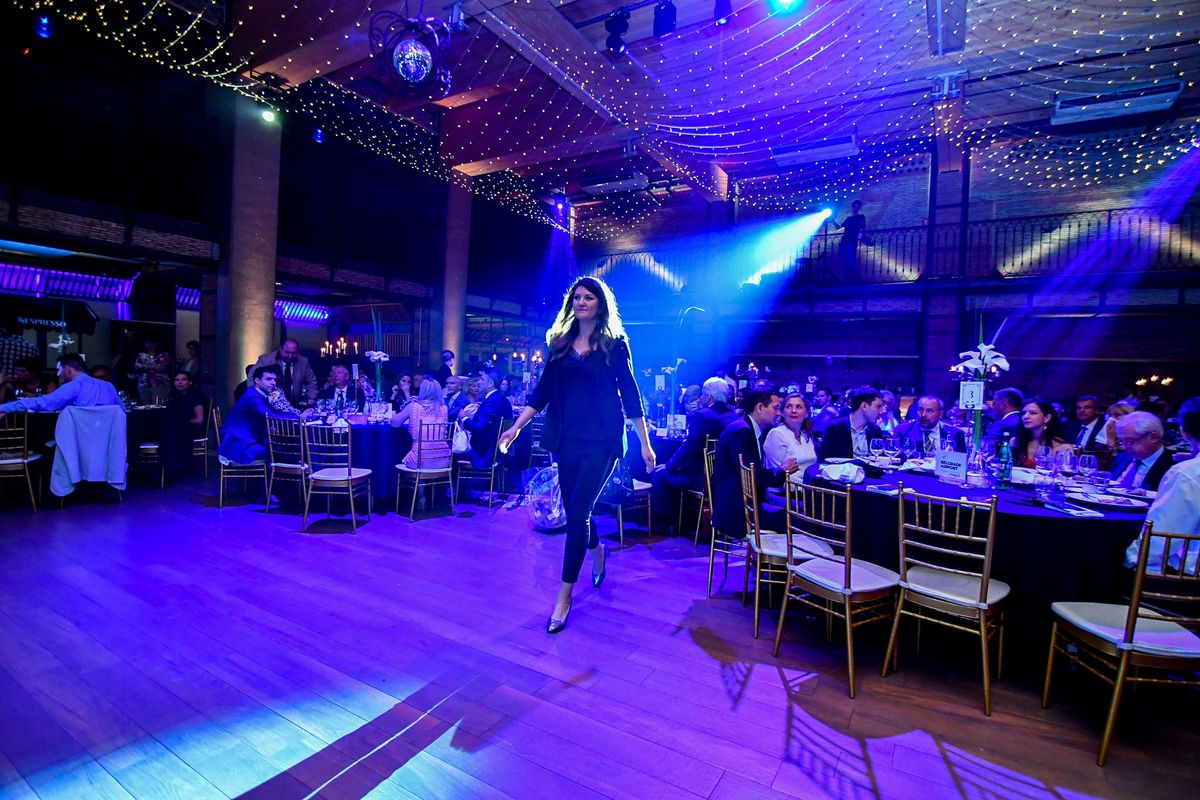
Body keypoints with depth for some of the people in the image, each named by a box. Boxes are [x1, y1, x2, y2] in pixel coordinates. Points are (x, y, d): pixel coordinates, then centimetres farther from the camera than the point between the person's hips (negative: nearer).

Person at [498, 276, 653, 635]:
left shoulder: (614, 343, -1)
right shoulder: (560, 342, 10)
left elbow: (630, 394, -2)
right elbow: (543, 390, 9)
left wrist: (645, 443, -3)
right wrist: (517, 426, 3)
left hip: (601, 440, -5)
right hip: (567, 438, 5)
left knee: (577, 512, -9)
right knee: (574, 510, 13)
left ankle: (565, 595, 4)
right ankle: (598, 551, 45)